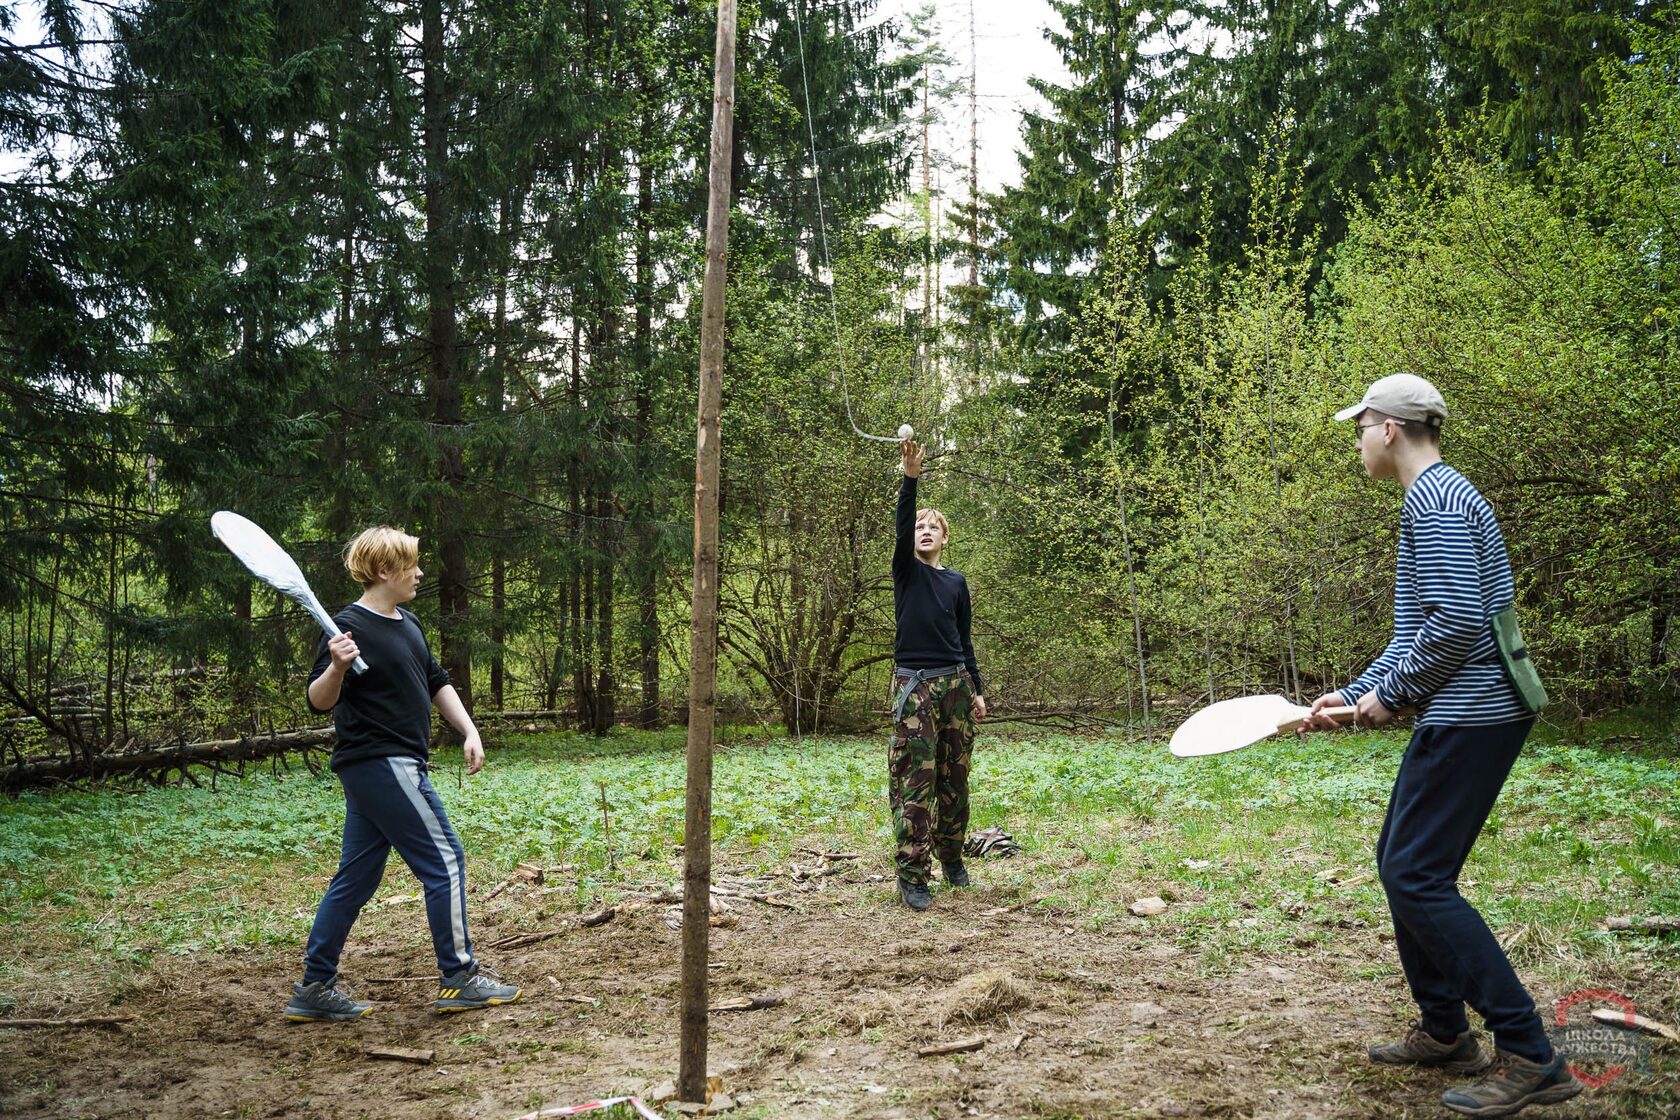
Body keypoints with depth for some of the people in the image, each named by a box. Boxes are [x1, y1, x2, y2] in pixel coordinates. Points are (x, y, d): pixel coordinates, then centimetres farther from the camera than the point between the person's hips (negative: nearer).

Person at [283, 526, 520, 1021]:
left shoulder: (408, 625, 14)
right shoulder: (350, 626, -13)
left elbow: (437, 683, 23)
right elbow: (320, 701, -17)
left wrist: (469, 731, 13)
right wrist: (337, 668, -36)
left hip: (391, 767, 9)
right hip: (380, 762, -9)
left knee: (357, 875, 12)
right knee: (444, 860, -5)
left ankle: (314, 989, 19)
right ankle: (459, 978, 3)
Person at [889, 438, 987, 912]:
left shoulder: (956, 582, 14)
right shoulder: (906, 571, 5)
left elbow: (965, 640, 15)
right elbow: (902, 529, -14)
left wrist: (977, 690, 10)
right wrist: (910, 479, -27)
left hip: (955, 684, 4)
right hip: (914, 684, -4)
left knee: (954, 776, 7)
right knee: (915, 780, -8)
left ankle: (951, 856, 23)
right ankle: (912, 876, -8)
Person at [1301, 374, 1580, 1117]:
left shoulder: (1435, 499, -15)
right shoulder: (1439, 498, 19)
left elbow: (1458, 622, -24)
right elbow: (1421, 629, 22)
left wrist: (1391, 693, -11)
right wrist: (1354, 694, 15)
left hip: (1469, 717, -10)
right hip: (1466, 714, 10)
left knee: (1418, 877, -9)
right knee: (1403, 864, 15)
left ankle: (1530, 1059, -5)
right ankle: (1444, 1032, 24)